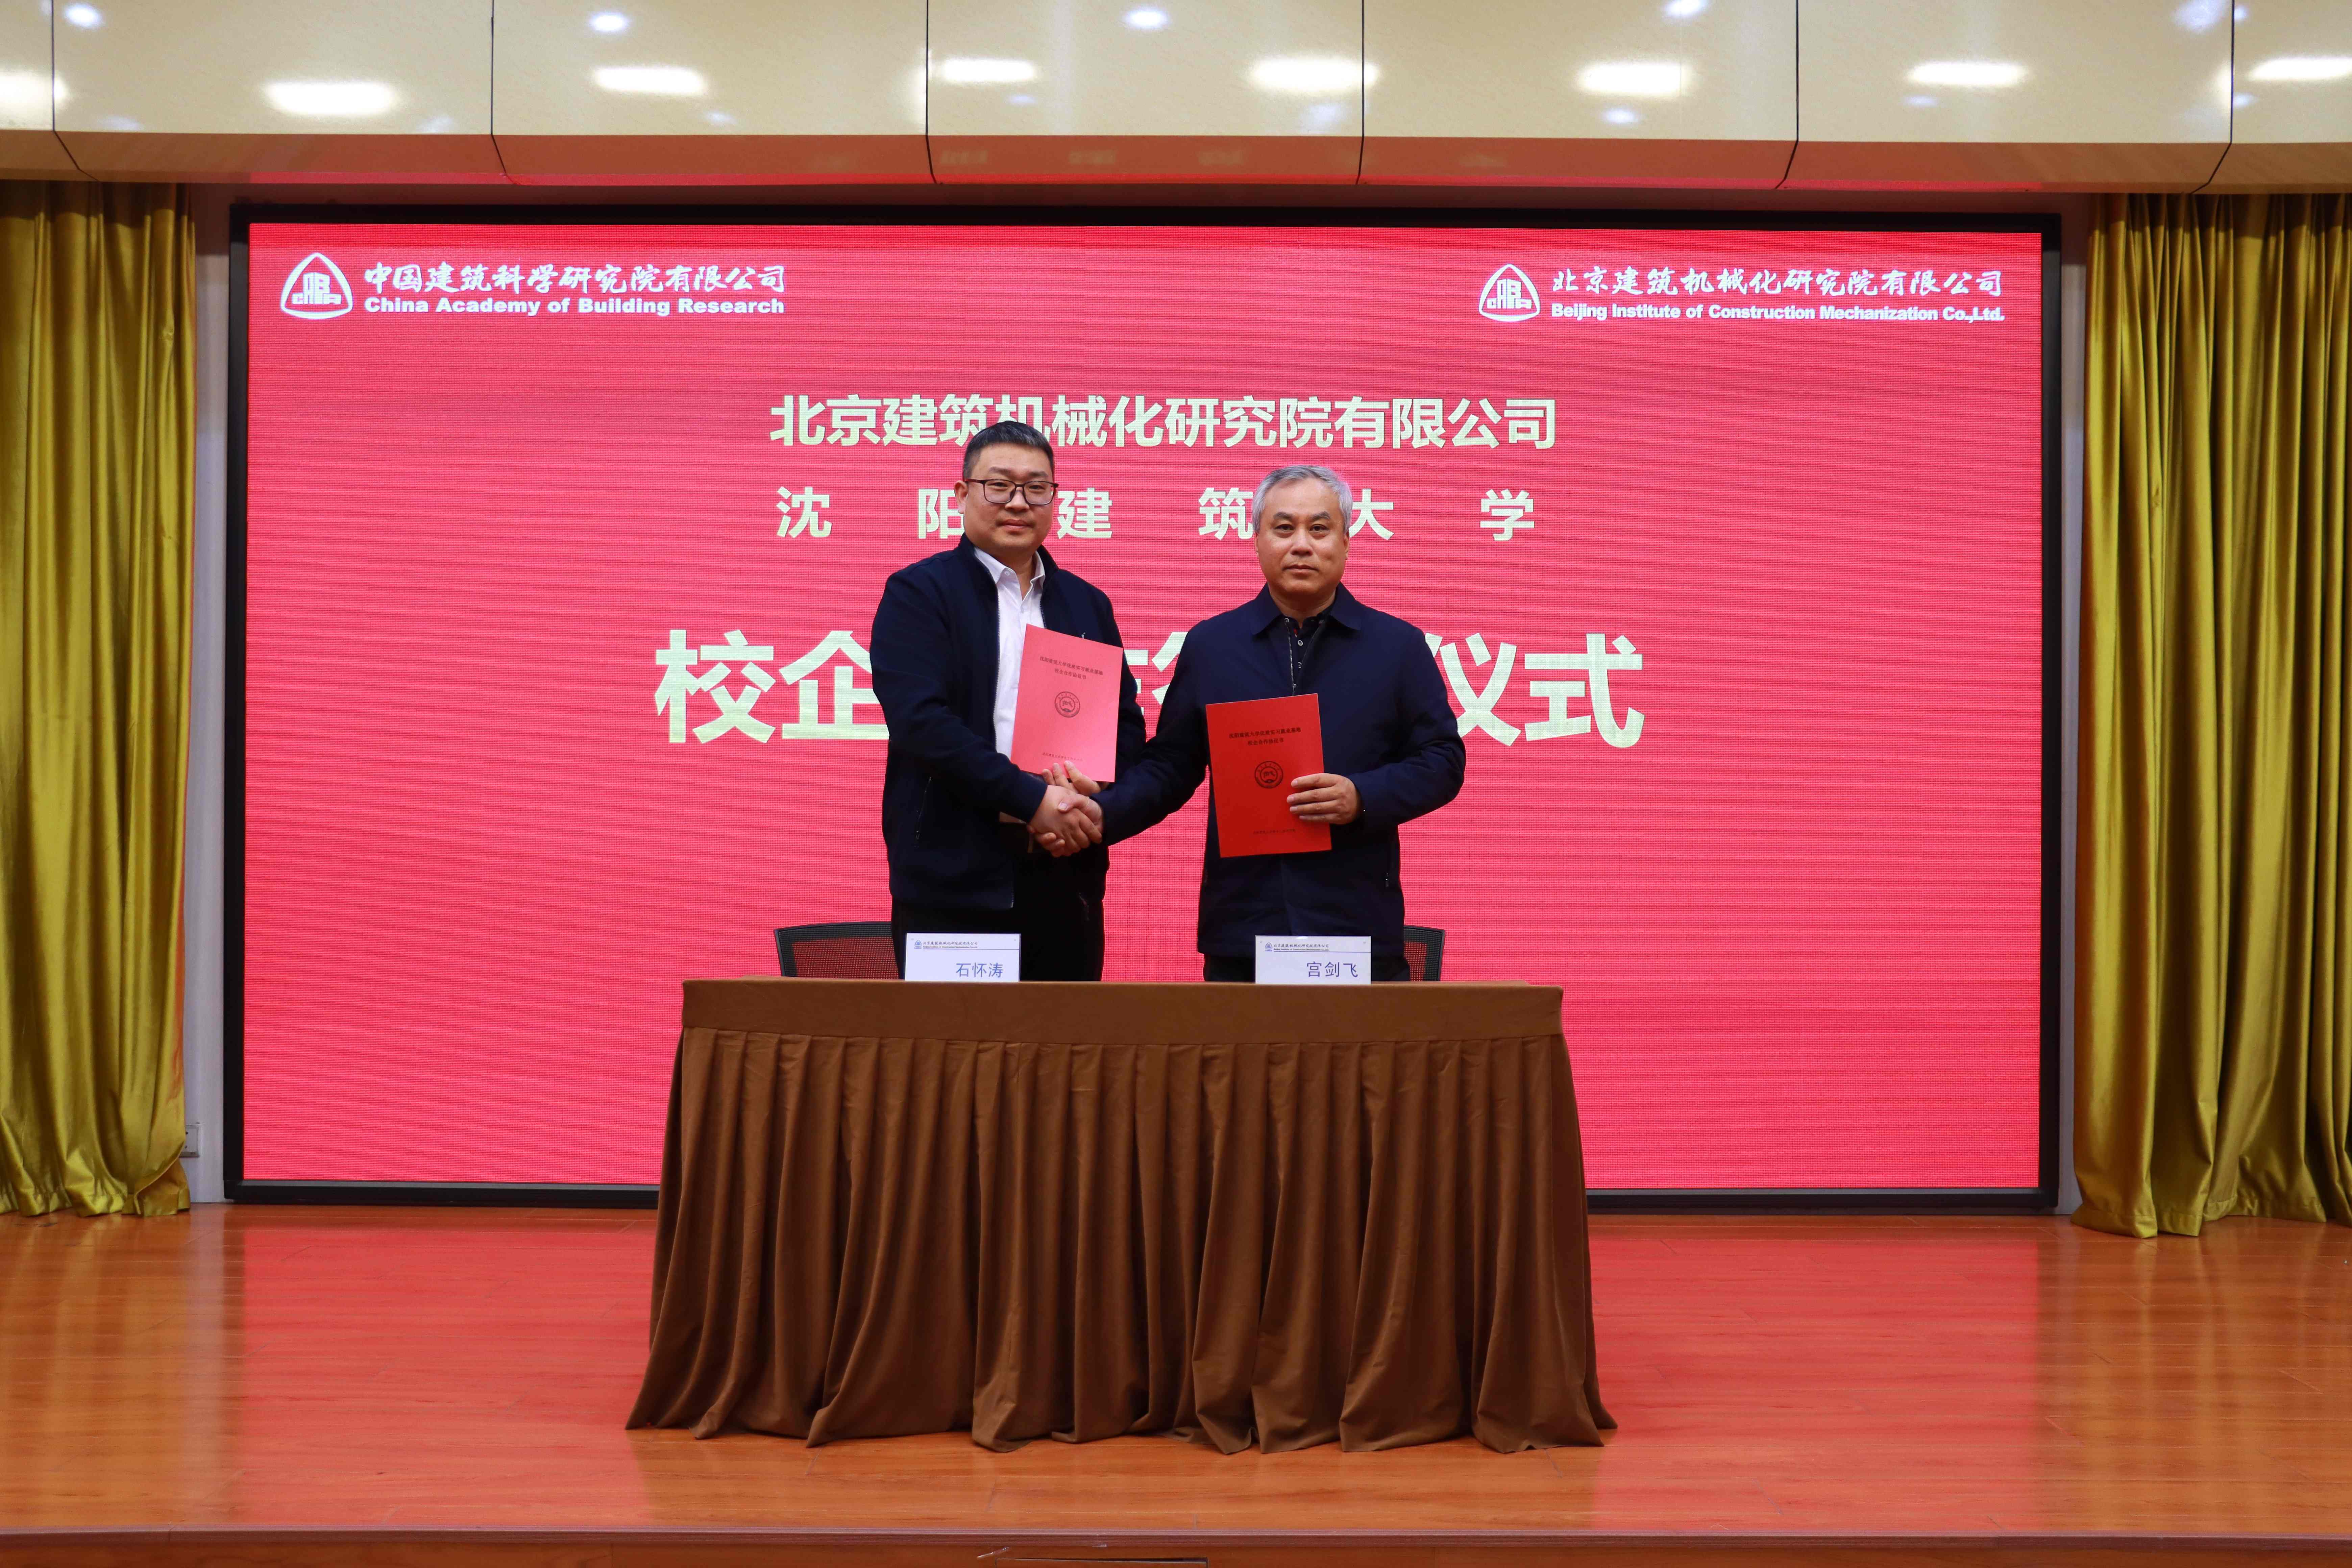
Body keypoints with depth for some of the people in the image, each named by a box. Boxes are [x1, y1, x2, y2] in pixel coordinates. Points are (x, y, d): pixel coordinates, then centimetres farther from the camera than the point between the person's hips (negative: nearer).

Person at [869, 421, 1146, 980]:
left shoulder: (1088, 604, 17)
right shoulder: (917, 593, 1)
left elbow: (1128, 727, 15)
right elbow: (921, 720, -12)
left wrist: (1087, 807, -5)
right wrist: (1030, 797, -17)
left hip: (1066, 881, 5)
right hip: (954, 887, -4)